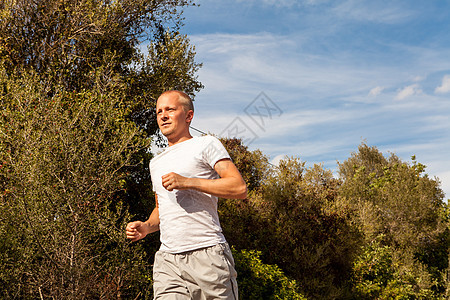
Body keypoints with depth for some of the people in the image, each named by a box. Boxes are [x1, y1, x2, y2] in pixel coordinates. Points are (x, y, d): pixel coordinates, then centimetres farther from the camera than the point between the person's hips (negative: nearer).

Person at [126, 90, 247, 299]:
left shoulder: (205, 145, 4)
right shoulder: (156, 162, 24)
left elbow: (240, 188, -7)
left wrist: (187, 182, -13)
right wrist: (146, 227, 10)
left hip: (207, 253, -4)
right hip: (167, 259, 5)